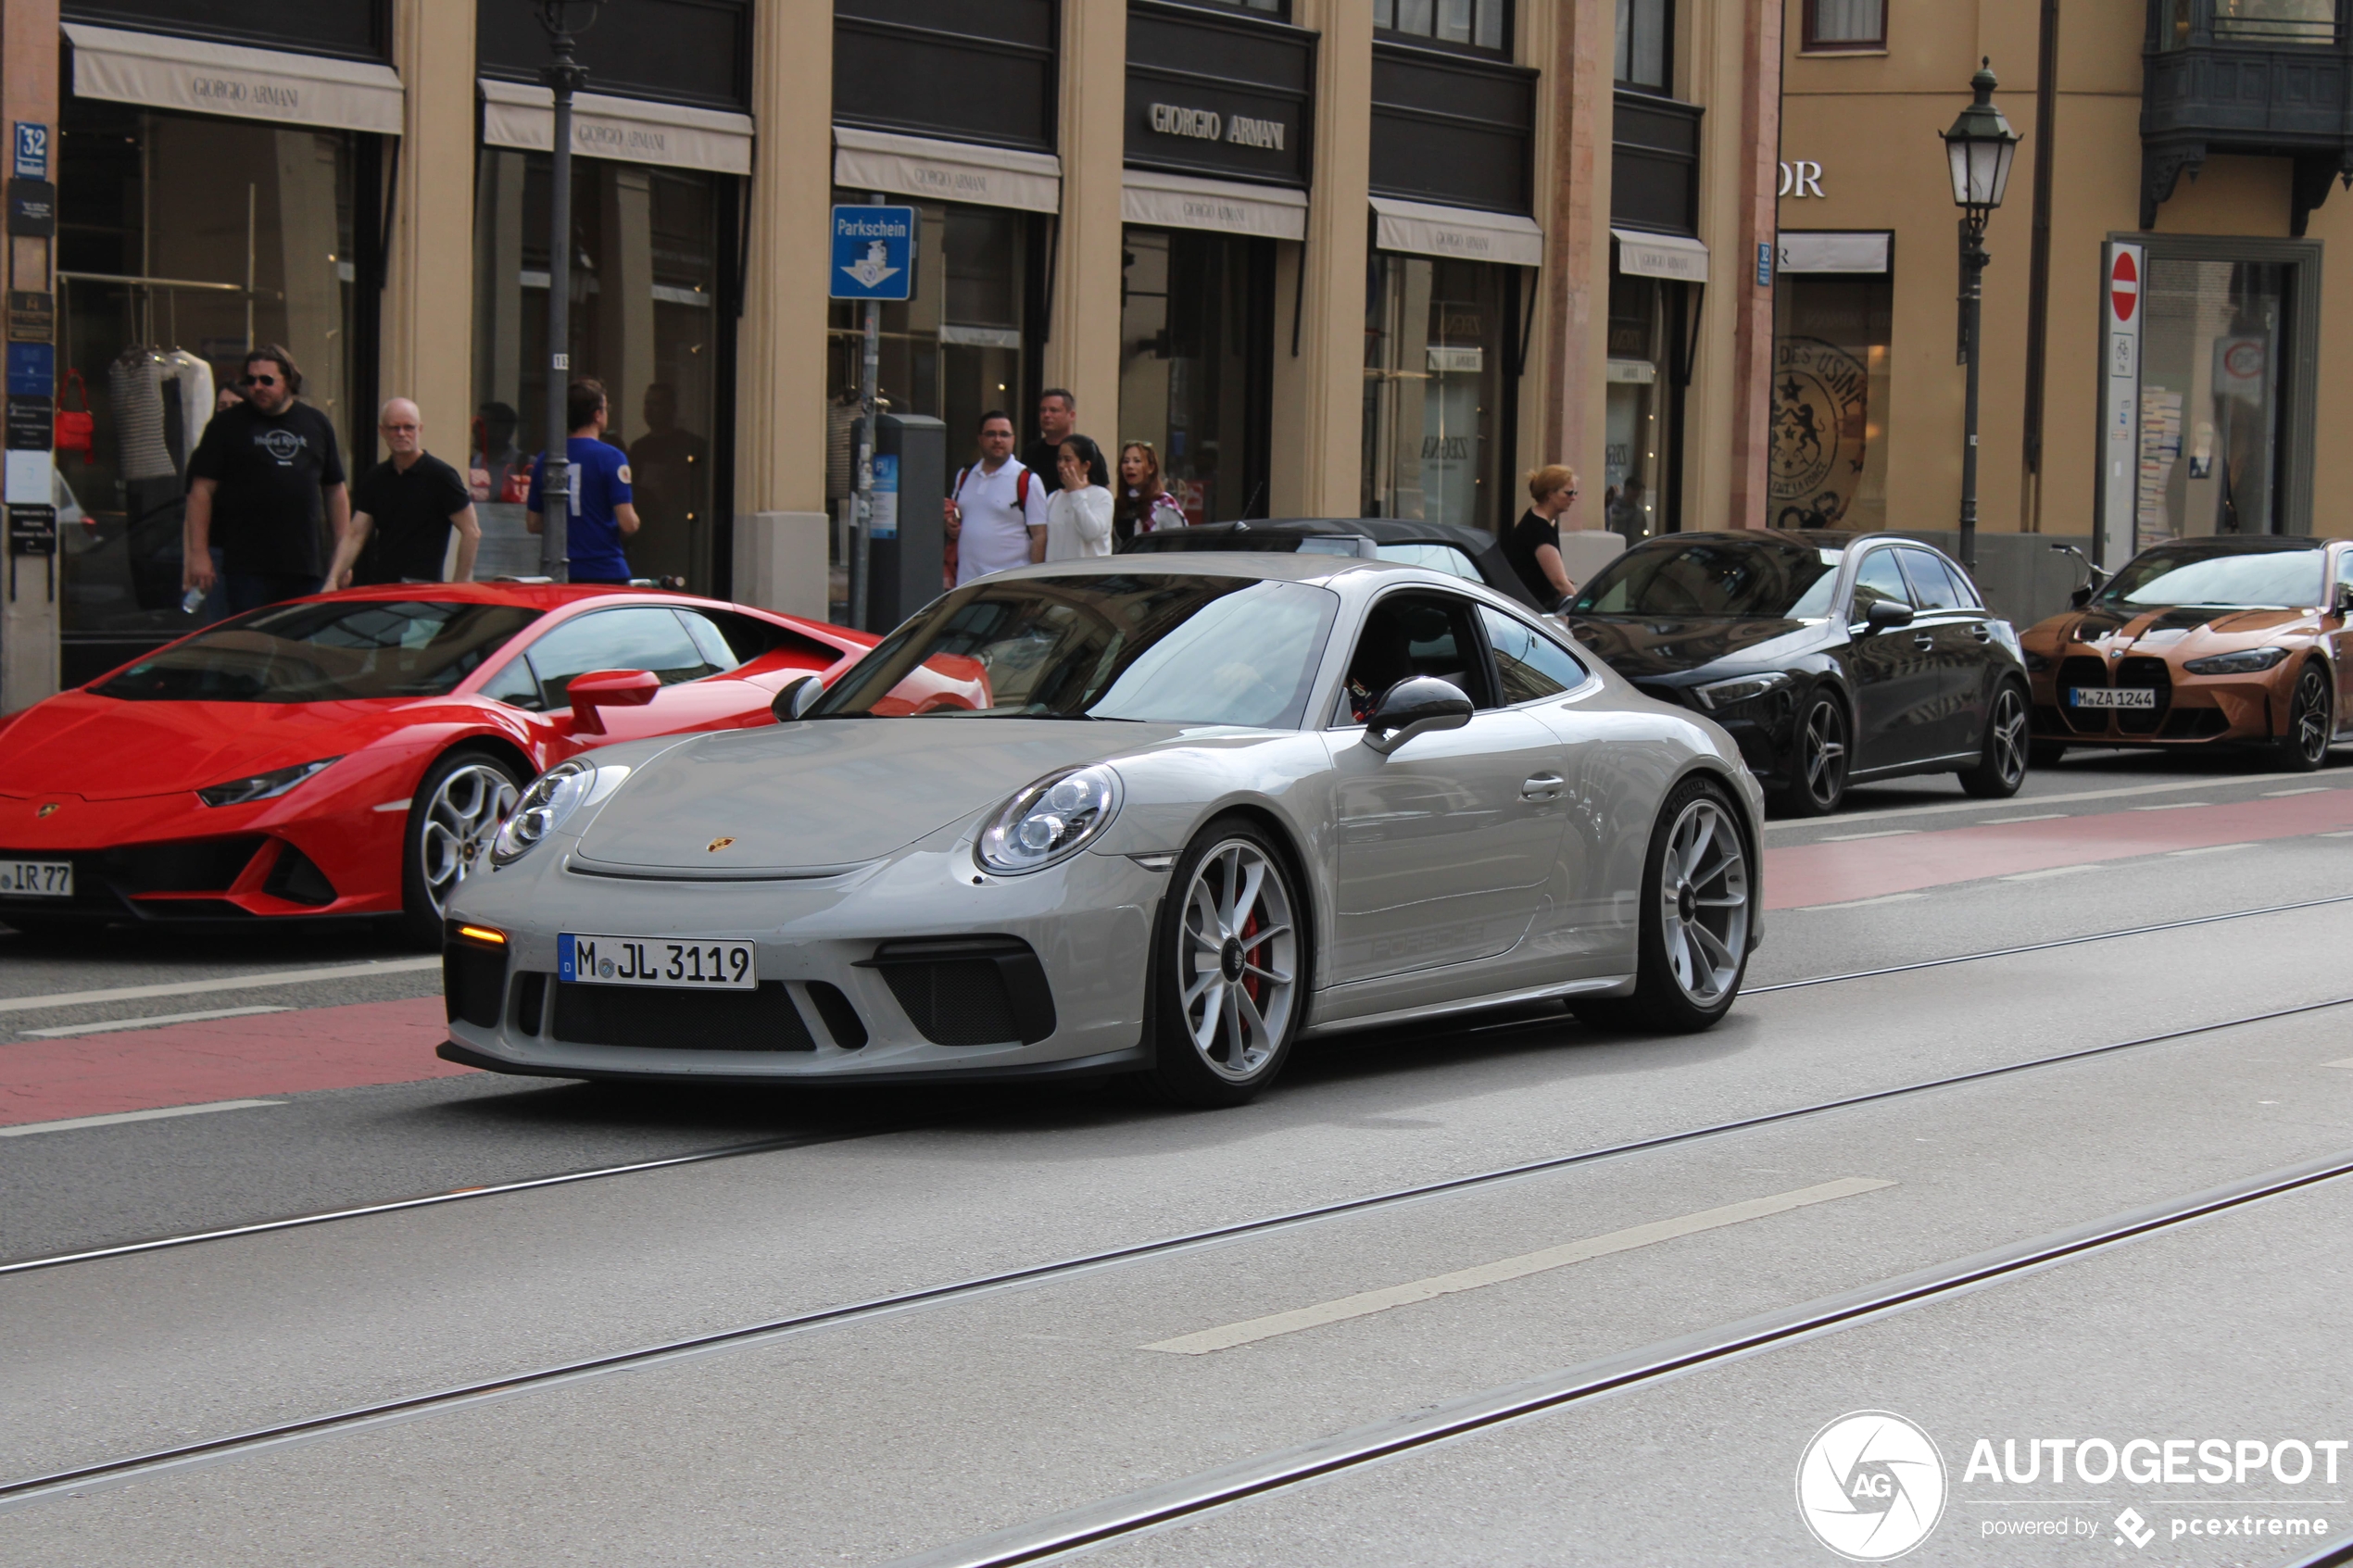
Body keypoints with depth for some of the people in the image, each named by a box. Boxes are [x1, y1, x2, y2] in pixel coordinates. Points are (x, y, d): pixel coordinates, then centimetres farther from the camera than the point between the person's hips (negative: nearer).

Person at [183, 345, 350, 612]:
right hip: (247, 568, -3)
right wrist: (198, 553, -6)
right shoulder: (227, 425, 3)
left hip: (306, 567, 3)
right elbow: (202, 490, 0)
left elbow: (335, 490, 16)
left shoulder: (316, 424, 13)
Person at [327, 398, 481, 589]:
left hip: (423, 588, -5)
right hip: (380, 585, 5)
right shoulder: (374, 479, 12)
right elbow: (355, 536, 10)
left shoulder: (441, 476, -4)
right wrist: (333, 579, -3)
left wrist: (460, 584, -9)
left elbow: (471, 532, -4)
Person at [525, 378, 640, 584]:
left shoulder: (545, 459, 6)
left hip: (561, 575, 5)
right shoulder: (611, 457, -10)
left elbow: (533, 524, 12)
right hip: (606, 573, -5)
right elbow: (628, 523, -14)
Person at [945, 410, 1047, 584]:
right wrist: (951, 526, 4)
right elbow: (954, 516, 29)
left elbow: (1039, 536, -5)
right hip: (966, 582, 5)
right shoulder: (964, 476, 15)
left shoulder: (1027, 480, -3)